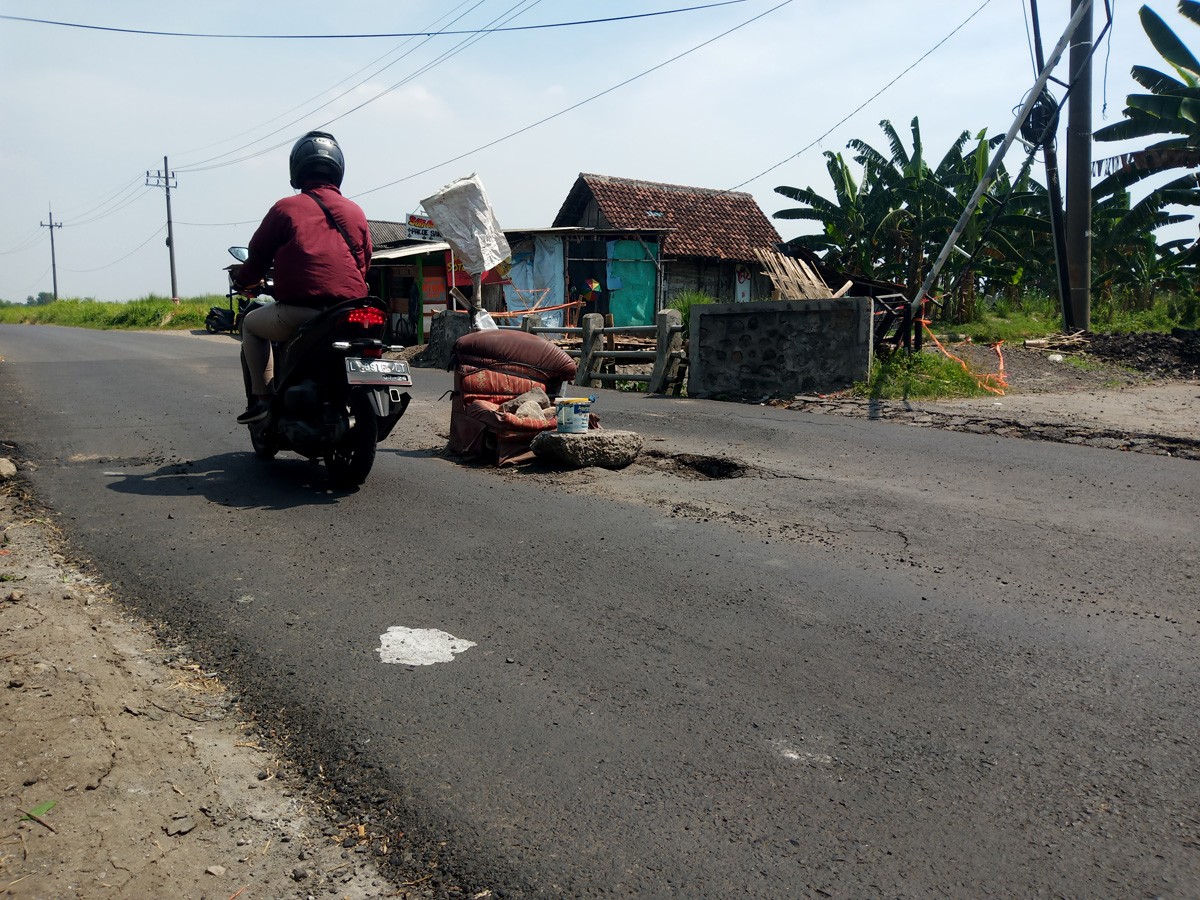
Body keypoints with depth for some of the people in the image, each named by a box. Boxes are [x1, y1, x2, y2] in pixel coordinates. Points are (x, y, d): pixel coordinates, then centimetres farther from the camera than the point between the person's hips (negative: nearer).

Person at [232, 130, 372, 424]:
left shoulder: (285, 208, 3)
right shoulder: (356, 212, 14)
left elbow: (258, 256, 9)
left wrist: (244, 282, 31)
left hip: (301, 309, -4)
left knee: (251, 325, 25)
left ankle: (262, 397, 13)